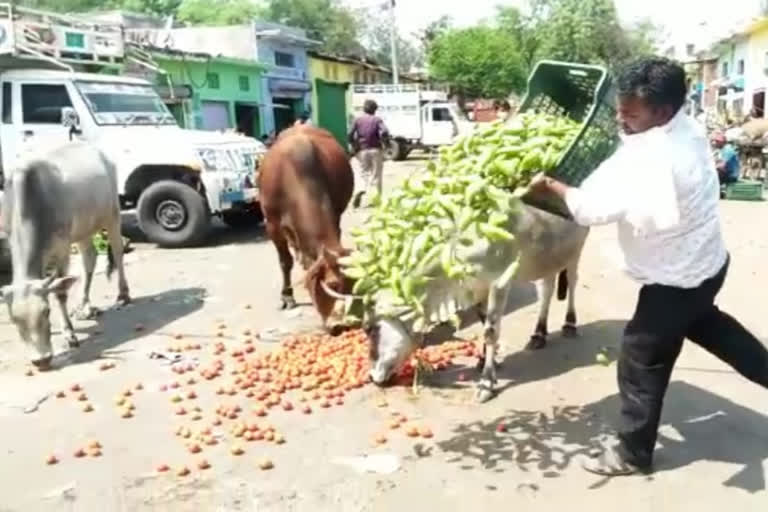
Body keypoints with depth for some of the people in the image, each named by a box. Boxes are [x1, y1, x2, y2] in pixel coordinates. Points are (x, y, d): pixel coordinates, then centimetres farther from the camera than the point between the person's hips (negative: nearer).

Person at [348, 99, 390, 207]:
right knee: (376, 175, 6)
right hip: (375, 150, -2)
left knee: (365, 173, 13)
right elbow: (384, 132, -18)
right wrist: (385, 142, -2)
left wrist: (354, 147, 8)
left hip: (362, 150, 2)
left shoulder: (358, 120, 4)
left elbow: (350, 135, -4)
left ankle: (362, 191, -15)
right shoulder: (377, 119, -2)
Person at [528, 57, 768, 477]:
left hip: (676, 280, -9)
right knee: (701, 321, 37)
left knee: (640, 363, 6)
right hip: (706, 262, 9)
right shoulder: (687, 128, -5)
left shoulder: (649, 159, -35)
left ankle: (633, 453, 23)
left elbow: (591, 208, -31)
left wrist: (551, 186, -16)